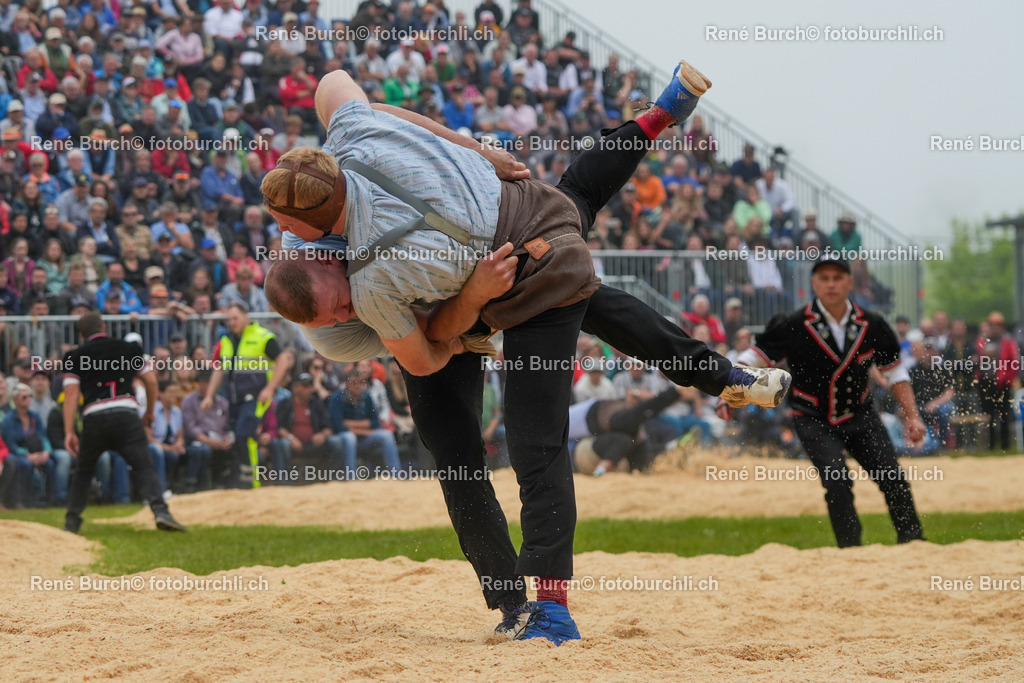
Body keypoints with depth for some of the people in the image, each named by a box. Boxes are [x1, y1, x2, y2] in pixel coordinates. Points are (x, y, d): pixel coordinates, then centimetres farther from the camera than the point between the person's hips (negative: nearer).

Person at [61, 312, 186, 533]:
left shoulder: (75, 357, 12)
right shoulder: (128, 349, 16)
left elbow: (71, 393, 2)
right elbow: (151, 381, 12)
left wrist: (69, 432, -1)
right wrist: (149, 413, 27)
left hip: (93, 419, 1)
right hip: (126, 413, -1)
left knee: (83, 471, 20)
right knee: (143, 466, -5)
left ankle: (71, 522, 19)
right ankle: (160, 511, -27)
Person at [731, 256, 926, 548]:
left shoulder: (872, 325, -5)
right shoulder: (792, 326, -16)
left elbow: (895, 373, 6)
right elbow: (753, 359, -11)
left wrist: (912, 416, -1)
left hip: (859, 415, 3)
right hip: (813, 421, -3)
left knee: (893, 479, -5)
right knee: (838, 483, -20)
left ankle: (914, 544, 9)